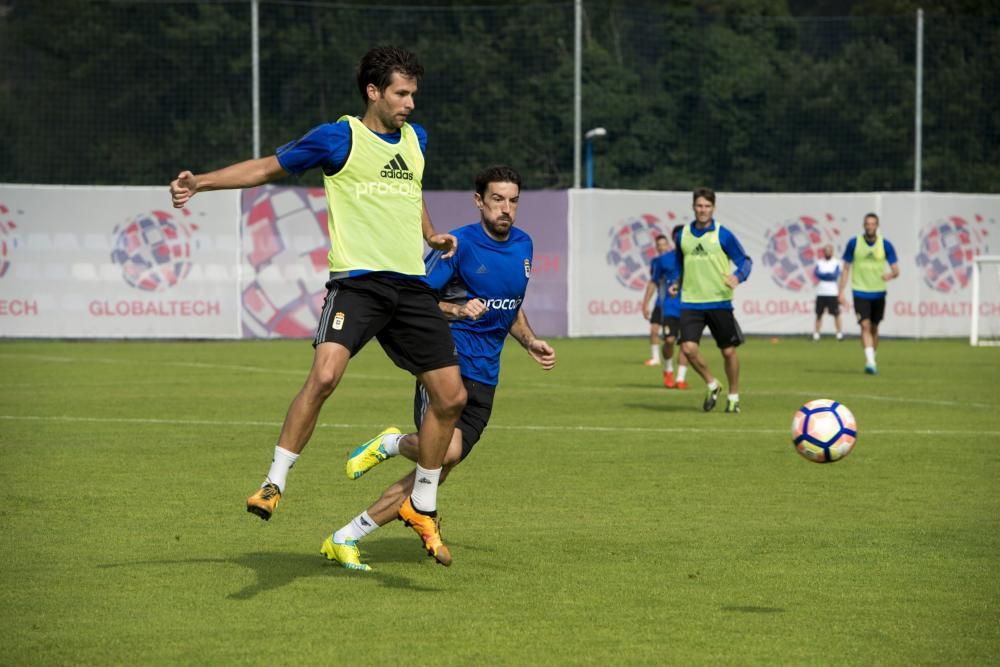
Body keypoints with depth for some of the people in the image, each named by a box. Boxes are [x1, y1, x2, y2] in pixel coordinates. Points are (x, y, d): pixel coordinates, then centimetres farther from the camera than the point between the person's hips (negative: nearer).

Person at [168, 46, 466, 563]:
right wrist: (202, 182, -4)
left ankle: (422, 506, 21)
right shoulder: (338, 139, -2)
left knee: (451, 396, 3)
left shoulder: (415, 139, 16)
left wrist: (431, 236, 23)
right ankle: (274, 482, -14)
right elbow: (269, 167, 5)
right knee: (325, 375, -27)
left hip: (411, 286, 6)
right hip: (356, 282, -6)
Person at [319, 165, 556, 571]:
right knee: (447, 449, -31)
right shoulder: (458, 245, -9)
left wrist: (531, 343, 13)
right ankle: (391, 443, 4)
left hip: (484, 378, 7)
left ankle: (345, 539, 9)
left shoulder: (523, 245, 13)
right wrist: (457, 310, -24)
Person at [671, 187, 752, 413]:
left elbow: (746, 261, -1)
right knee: (688, 348, -14)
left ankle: (734, 396, 24)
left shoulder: (723, 235, -4)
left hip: (719, 302, -2)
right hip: (691, 302, 2)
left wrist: (738, 276, -22)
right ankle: (711, 385, 11)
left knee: (728, 351, 4)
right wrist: (677, 284, 7)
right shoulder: (683, 235, 8)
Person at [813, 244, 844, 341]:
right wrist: (829, 275, -9)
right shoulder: (819, 262, 13)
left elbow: (835, 276, -8)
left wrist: (823, 275, -6)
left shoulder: (836, 263, 4)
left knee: (836, 314, -5)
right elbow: (817, 273, -3)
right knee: (819, 314, 2)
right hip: (820, 293, 2)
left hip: (832, 293, -2)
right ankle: (816, 334, 5)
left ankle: (840, 333, -1)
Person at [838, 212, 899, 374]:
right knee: (865, 325, -16)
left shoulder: (885, 245, -2)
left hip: (878, 292, 2)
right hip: (860, 292, -2)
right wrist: (841, 292, -2)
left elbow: (896, 270, -2)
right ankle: (870, 362, -24)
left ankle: (871, 360, 27)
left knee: (874, 328, 11)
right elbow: (846, 268, 4)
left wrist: (890, 275, -26)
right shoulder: (854, 243, -3)